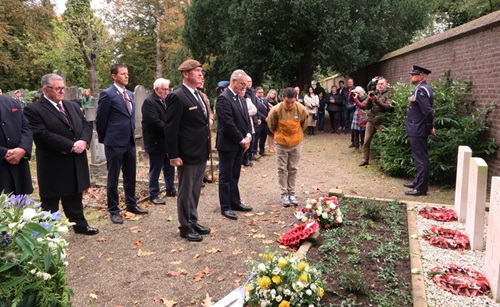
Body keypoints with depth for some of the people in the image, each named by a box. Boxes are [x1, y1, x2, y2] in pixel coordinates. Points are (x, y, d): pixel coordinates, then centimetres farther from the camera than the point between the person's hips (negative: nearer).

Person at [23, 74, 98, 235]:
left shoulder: (73, 106, 12)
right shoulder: (33, 110, -10)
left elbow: (87, 125, 8)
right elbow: (42, 135, -20)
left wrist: (84, 141, -13)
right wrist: (70, 146, -21)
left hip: (76, 163, 6)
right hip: (53, 166, -6)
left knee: (75, 198, 20)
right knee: (50, 202, 7)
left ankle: (80, 225, 34)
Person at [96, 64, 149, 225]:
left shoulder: (130, 94, 12)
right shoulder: (107, 94, -11)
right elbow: (100, 119, -7)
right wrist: (105, 138, 2)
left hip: (130, 142, 7)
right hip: (115, 143, -7)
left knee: (130, 176, 15)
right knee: (113, 178, 4)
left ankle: (131, 204, 30)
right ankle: (113, 210, 16)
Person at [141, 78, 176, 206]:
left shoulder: (165, 101, 12)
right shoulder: (149, 102, -15)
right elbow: (155, 122, -23)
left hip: (167, 141, 8)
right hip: (156, 142, -8)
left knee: (169, 167, 16)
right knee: (155, 170, 2)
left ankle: (170, 189, 32)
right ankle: (153, 195, 14)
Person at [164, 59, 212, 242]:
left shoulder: (198, 95, 13)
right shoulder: (177, 97, -14)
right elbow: (171, 128, -16)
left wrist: (208, 121, 7)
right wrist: (174, 155, -17)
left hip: (201, 153, 8)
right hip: (187, 154, -8)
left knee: (195, 191, 18)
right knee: (186, 192, 6)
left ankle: (193, 221, 32)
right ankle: (185, 227, 20)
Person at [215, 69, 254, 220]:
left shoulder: (241, 99, 13)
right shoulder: (223, 98, -15)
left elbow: (247, 119, 15)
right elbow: (228, 123, -20)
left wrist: (248, 137, -2)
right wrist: (241, 140, -13)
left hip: (240, 144, 8)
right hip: (227, 144, -8)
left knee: (235, 175, 16)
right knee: (225, 177, 2)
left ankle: (235, 202, 26)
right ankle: (225, 207, 11)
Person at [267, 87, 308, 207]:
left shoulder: (302, 110, -16)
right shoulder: (276, 110, -21)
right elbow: (271, 125, -1)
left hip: (296, 143, 1)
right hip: (281, 144, -1)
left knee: (293, 169, 9)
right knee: (282, 169, 5)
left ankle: (292, 193, 20)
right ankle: (284, 194, 15)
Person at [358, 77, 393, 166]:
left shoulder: (389, 95, 0)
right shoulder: (375, 93, 14)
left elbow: (389, 108, -15)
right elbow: (367, 107, 10)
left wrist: (377, 101, -23)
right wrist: (369, 99, -9)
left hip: (381, 122, -5)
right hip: (371, 120, 5)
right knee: (366, 142, 5)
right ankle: (365, 160, 15)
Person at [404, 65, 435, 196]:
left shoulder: (421, 90, -18)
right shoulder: (421, 88, 14)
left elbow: (427, 111, -25)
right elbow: (426, 110, 18)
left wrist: (430, 127, -14)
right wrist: (430, 127, 15)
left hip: (418, 131, -10)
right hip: (417, 129, 10)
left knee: (421, 159, -4)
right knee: (419, 158, 19)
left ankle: (421, 188, 3)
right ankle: (418, 181, 32)